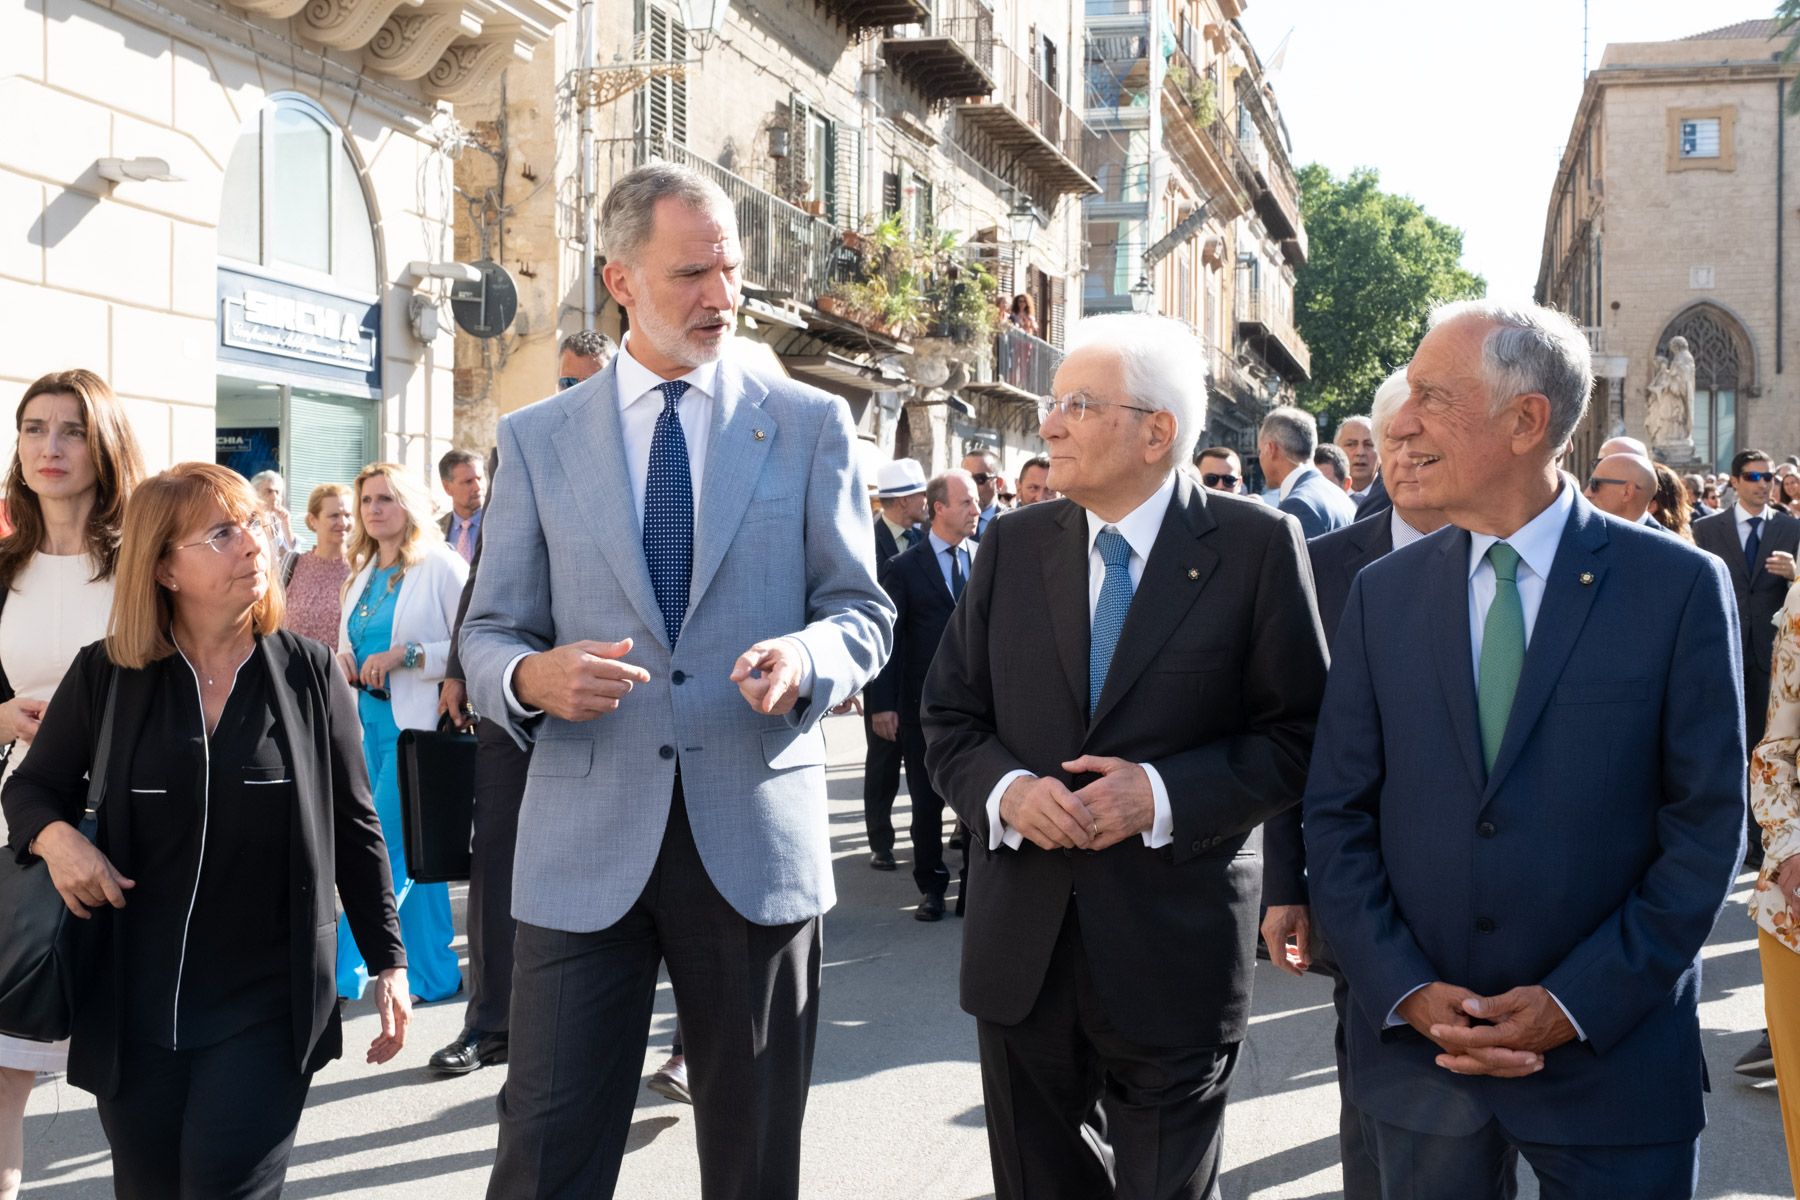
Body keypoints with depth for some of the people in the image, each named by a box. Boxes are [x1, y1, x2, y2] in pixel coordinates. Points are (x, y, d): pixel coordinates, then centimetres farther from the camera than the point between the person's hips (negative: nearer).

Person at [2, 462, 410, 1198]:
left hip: (267, 1007, -1)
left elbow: (354, 831, 4)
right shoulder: (105, 676, -1)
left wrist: (388, 964, 4)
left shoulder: (309, 674, -2)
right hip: (134, 1009, 2)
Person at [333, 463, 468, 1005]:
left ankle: (344, 971, 2)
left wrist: (406, 655, -22)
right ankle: (436, 975, 18)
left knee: (385, 850, -6)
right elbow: (349, 641, 25)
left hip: (415, 725, -8)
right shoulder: (363, 573, 15)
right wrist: (343, 658, 2)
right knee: (413, 851, 11)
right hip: (369, 722, 8)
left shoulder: (441, 566, -8)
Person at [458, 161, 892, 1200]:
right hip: (584, 841, 0)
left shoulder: (812, 424, 6)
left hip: (756, 832, 0)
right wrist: (531, 677, -16)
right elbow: (489, 633, 8)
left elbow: (862, 611, 6)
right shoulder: (537, 438, 8)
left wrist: (805, 658, -17)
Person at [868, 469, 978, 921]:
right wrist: (883, 703, -10)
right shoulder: (903, 567, -2)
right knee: (926, 800, 8)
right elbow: (887, 639, -4)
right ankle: (932, 887, 22)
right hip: (923, 704, -2)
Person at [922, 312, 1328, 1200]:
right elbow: (949, 718, 8)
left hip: (1175, 951, -4)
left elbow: (1297, 734, -6)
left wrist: (1164, 795, -19)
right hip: (1022, 954, 4)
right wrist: (1004, 790, -13)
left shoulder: (1256, 546, -6)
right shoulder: (1013, 546, 6)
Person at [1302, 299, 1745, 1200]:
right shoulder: (1383, 593, 3)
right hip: (1417, 1052, 2)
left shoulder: (1679, 587, -5)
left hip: (1613, 1063, -2)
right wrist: (1407, 992, -9)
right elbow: (1337, 814, 2)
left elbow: (1707, 825, -6)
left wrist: (1578, 1004, -12)